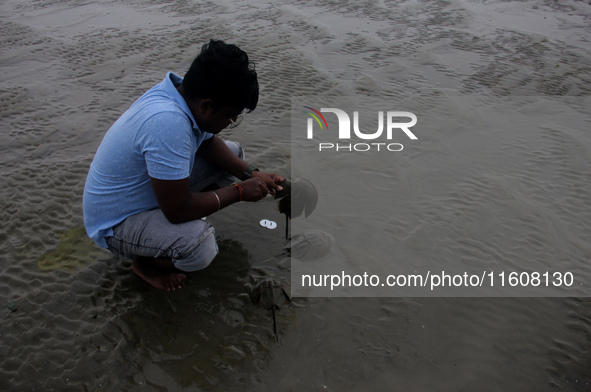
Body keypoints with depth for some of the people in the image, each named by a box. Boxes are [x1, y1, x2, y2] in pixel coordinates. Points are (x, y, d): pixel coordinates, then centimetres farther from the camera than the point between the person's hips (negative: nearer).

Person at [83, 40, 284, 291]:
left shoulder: (186, 91, -11)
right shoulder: (167, 122, -39)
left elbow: (207, 142, 10)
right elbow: (178, 210, -33)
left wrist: (251, 174, -3)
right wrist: (239, 192, -21)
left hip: (148, 190, 9)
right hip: (115, 223, -9)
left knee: (233, 152, 7)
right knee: (200, 247, -35)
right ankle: (145, 262, -1)